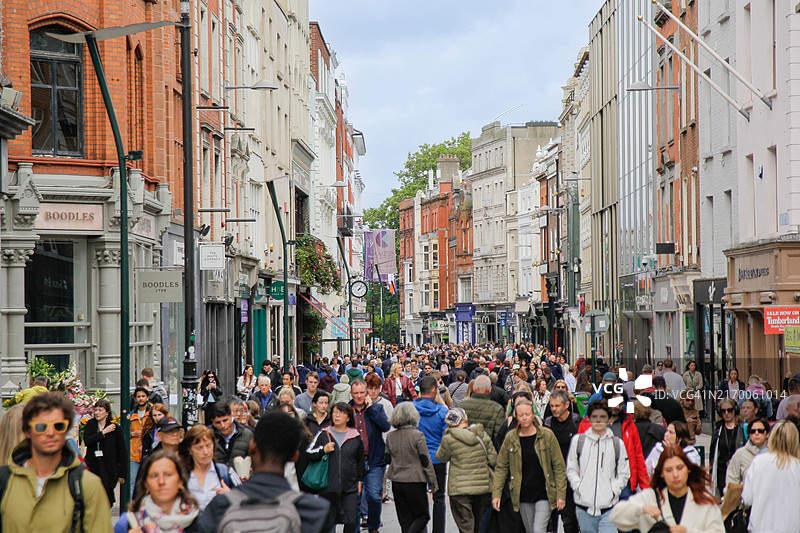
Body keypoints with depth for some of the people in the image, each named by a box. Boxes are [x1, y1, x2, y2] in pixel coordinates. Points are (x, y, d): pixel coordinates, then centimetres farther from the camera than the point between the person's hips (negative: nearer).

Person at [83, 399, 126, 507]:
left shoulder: (116, 429, -1)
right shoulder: (90, 425, 7)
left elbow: (123, 452, 2)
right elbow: (86, 441, -11)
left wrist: (122, 473, 0)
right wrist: (104, 432, -12)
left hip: (109, 468, -2)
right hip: (93, 467, 2)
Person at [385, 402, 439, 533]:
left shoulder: (390, 437, 2)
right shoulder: (417, 435, -13)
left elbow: (387, 459, 11)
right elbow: (426, 461, -10)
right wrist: (433, 483, -3)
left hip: (396, 482, 5)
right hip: (415, 482, -5)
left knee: (405, 518, 13)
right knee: (422, 515, 5)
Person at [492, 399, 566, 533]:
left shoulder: (547, 435, -3)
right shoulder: (510, 438, 2)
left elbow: (559, 466, 0)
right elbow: (501, 467, 8)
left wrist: (561, 494, -4)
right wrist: (496, 494, 0)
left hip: (544, 495, -3)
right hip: (523, 496, 3)